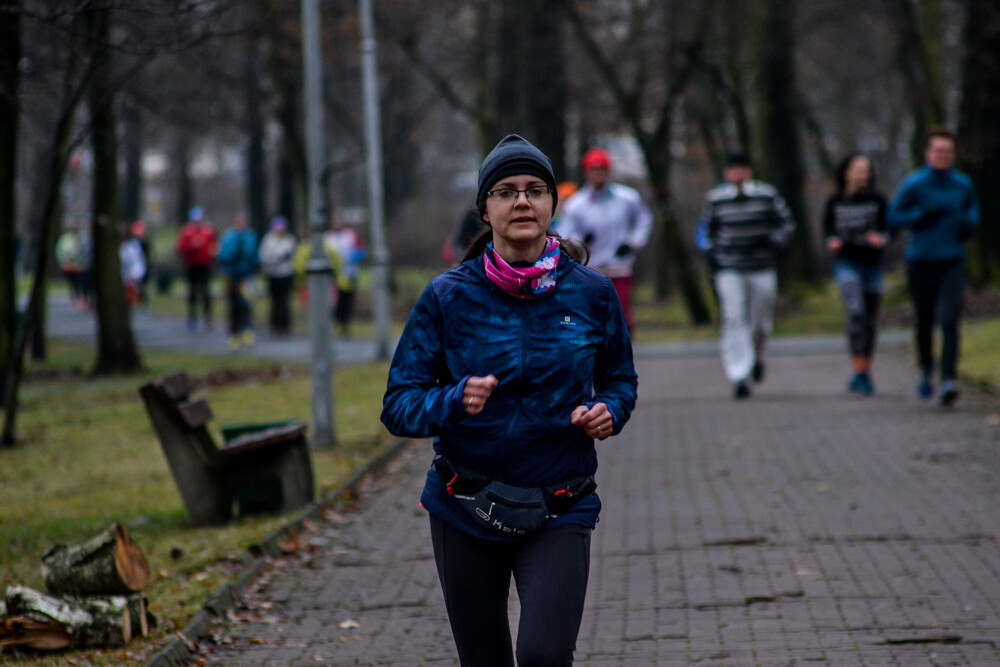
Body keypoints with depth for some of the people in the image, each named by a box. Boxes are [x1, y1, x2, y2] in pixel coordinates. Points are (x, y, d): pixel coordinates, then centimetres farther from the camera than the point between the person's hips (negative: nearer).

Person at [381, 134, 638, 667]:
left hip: (559, 512, -1)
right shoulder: (448, 297, -5)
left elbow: (619, 378, 15)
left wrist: (608, 411, -8)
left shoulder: (591, 293, -1)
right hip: (465, 512, 1)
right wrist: (454, 402, -27)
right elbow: (398, 404, -7)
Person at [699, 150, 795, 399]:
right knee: (734, 320, -11)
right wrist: (711, 253, 2)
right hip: (729, 269, -1)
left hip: (762, 268, 1)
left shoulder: (767, 195, -1)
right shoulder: (714, 199, 1)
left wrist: (773, 242, -10)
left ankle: (757, 357, 39)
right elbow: (708, 228, 16)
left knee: (761, 322, 8)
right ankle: (739, 376, -13)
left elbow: (786, 223, 8)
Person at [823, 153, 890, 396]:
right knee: (856, 312, -22)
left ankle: (864, 373, 25)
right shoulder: (835, 202, 2)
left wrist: (882, 238, -19)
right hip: (847, 264, -2)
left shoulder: (877, 200, 1)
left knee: (870, 320, 8)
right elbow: (827, 228, 10)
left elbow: (889, 228, 3)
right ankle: (860, 373, -22)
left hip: (873, 264, 2)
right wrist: (832, 241, -12)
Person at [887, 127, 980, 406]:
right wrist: (921, 215, -16)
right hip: (920, 262, -1)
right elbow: (893, 218, -1)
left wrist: (970, 223, 0)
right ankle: (926, 370, 36)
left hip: (952, 263, 1)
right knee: (924, 322, 10)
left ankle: (949, 380, -21)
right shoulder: (913, 184, -4)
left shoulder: (963, 185, 5)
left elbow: (973, 209, 22)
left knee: (950, 320, -15)